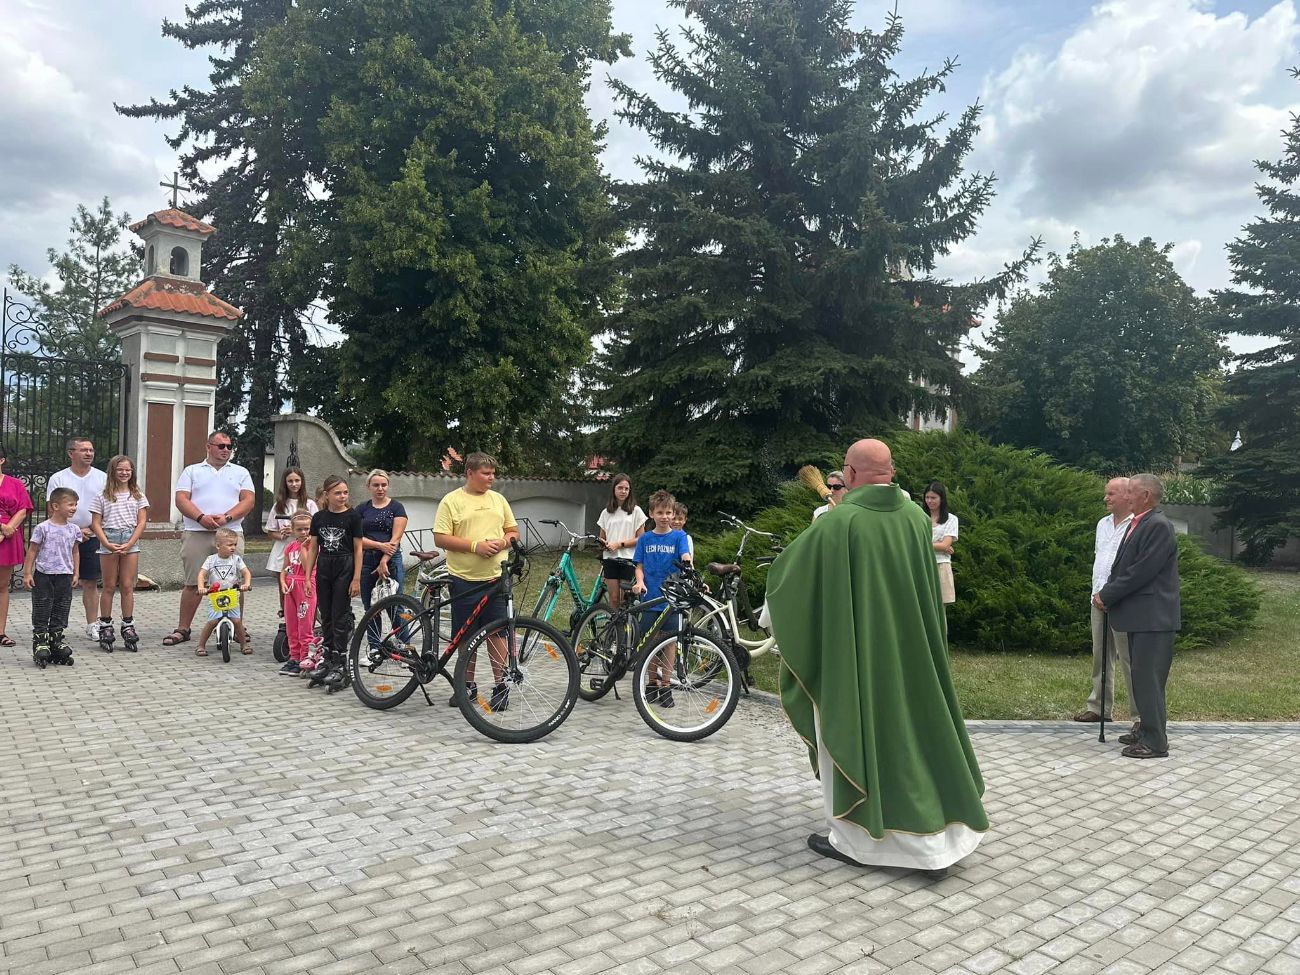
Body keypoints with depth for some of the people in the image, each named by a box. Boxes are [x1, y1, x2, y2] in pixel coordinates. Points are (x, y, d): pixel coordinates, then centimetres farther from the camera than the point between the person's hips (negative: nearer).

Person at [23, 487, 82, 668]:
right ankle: (40, 641, 9)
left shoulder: (74, 529, 4)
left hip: (65, 576, 4)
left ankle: (56, 639, 20)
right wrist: (27, 573, -6)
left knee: (61, 610, 10)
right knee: (41, 610, 3)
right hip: (43, 575, -4)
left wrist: (75, 573, 10)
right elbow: (32, 551, -4)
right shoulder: (43, 528, -9)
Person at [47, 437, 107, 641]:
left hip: (93, 538, 1)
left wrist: (91, 529, -6)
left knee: (91, 583, 5)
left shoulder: (102, 478, 6)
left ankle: (92, 626, 10)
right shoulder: (58, 478, 2)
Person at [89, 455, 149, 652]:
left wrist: (129, 544, -9)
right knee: (109, 586, 4)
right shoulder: (102, 496, 5)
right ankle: (105, 626, 11)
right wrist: (107, 544, -13)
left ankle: (128, 626, 8)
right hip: (108, 541, -1)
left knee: (128, 586, 2)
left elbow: (141, 522, 3)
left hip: (131, 541, 1)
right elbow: (96, 524, 1)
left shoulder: (138, 495, 9)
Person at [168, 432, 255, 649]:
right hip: (196, 534, 0)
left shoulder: (240, 472, 16)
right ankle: (183, 629, 12)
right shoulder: (192, 471, 15)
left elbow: (248, 500, 5)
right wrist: (201, 517, -14)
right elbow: (181, 499, 4)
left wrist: (226, 517, -12)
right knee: (193, 583, 2)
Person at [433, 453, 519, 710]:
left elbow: (513, 531, 15)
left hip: (496, 578, 2)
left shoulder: (498, 499, 11)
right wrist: (475, 546, -17)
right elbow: (440, 538, -8)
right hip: (464, 579, -2)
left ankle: (500, 686, 11)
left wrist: (503, 542, -8)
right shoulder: (451, 501, -2)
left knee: (497, 632, 1)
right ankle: (468, 684, 24)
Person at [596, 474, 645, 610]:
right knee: (613, 599, 4)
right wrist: (604, 544, -7)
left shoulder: (636, 511, 0)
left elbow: (641, 539, -3)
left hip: (628, 559, -3)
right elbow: (602, 537, 16)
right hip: (610, 559, 3)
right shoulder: (606, 513, 11)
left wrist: (619, 544, -12)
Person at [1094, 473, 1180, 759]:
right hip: (1140, 616, 10)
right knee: (1142, 677, 17)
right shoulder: (1136, 524, 15)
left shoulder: (1158, 526, -16)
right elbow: (1122, 566, 17)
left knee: (1148, 679, -6)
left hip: (1153, 617, -10)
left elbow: (1140, 572, -21)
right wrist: (1106, 594, 2)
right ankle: (1147, 730, 28)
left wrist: (1107, 596, -13)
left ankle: (1155, 742, 1)